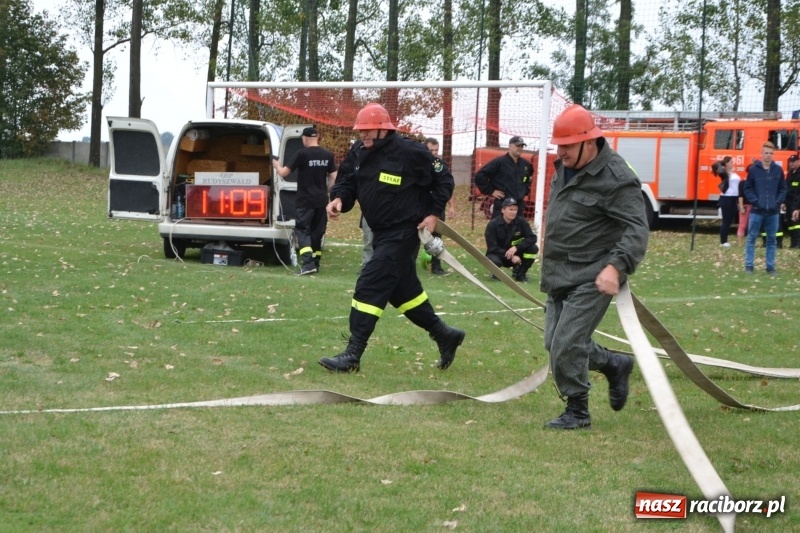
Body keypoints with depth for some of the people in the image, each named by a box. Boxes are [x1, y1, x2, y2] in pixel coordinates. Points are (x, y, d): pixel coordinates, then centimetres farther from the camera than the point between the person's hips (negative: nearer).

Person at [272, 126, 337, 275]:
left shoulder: (302, 154, -11)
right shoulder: (327, 155, 4)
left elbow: (283, 173, -7)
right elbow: (333, 178, 7)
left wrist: (277, 165, 13)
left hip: (305, 200, -5)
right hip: (321, 200, 5)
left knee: (302, 230, -4)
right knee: (317, 231, 14)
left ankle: (308, 263, -20)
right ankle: (315, 262, 18)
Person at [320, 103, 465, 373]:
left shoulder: (410, 152, -17)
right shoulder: (358, 153, 2)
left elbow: (444, 181, -7)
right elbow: (346, 183, 7)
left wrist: (434, 213, -13)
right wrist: (339, 199, -15)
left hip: (404, 233, -9)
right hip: (381, 233, 9)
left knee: (370, 287, -15)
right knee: (402, 289, 18)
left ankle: (352, 355, -15)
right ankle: (445, 335, 36)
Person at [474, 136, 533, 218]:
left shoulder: (526, 164, 11)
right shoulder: (499, 162, -9)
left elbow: (529, 179, 34)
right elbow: (479, 176, -11)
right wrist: (491, 191, -10)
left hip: (519, 205, 6)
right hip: (502, 205, -6)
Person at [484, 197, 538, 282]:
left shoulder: (521, 222, -9)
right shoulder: (493, 224, -16)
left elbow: (532, 238, -16)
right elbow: (492, 247, -18)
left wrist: (516, 248, -31)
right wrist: (511, 257, -26)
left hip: (515, 254, 3)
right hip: (498, 254, -3)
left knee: (533, 248, -22)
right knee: (493, 261, -39)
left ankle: (520, 273, -2)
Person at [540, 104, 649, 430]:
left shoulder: (616, 178, -17)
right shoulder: (564, 168, 11)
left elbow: (637, 228, -23)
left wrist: (616, 266, -36)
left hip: (591, 279, -9)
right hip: (558, 276, 9)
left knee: (566, 345, -12)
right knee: (555, 344, 11)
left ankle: (577, 412, 5)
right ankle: (615, 365, 31)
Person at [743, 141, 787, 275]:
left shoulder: (778, 170, 2)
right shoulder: (753, 170, -3)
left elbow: (783, 189, 8)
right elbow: (747, 189, 1)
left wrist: (778, 202, -5)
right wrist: (755, 201, -10)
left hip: (773, 212, 2)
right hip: (757, 211, -2)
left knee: (772, 239, 8)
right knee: (751, 238, 1)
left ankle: (770, 266, 15)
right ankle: (749, 265, 8)